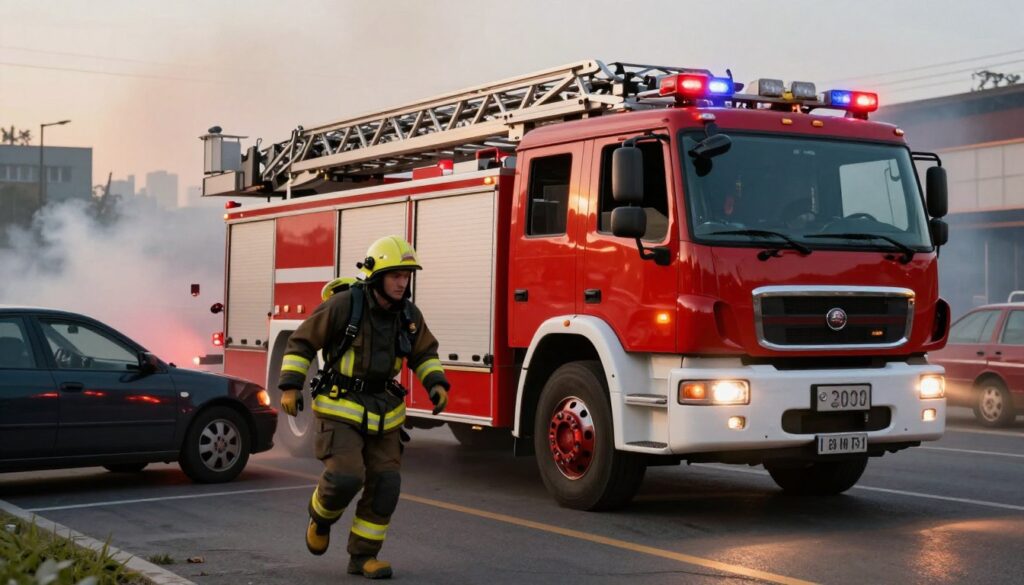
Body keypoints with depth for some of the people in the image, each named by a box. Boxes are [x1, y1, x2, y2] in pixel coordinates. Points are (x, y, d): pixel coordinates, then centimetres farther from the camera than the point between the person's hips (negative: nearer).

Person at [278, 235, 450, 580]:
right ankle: (321, 516, 14)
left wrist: (437, 384, -3)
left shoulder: (407, 313, -1)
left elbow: (424, 354, 14)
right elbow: (302, 342, -9)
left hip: (381, 412, 5)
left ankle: (362, 556, 11)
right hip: (340, 407, -5)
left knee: (384, 483, -2)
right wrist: (290, 388, -14)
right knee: (345, 477, -20)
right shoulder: (344, 305, -18)